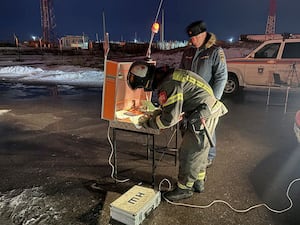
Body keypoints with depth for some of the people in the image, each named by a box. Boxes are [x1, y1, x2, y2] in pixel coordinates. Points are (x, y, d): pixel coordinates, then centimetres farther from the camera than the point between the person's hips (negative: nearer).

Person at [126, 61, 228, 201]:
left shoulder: (170, 84, -26)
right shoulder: (166, 77, 7)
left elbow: (169, 118, -23)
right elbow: (170, 105, 20)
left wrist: (148, 123, -9)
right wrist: (154, 114, 9)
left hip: (203, 117, -10)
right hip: (207, 113, 10)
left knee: (189, 154, 2)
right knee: (199, 151, 21)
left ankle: (184, 188, 20)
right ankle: (198, 183, 38)